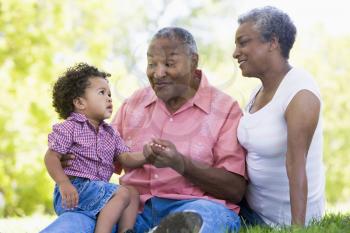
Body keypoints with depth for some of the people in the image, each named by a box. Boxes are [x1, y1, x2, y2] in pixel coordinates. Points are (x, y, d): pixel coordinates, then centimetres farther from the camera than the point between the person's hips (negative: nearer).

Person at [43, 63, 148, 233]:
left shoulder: (110, 133, 19)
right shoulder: (69, 128, -3)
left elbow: (126, 158, 11)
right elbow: (51, 157, -8)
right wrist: (64, 184, -22)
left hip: (99, 189, 8)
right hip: (74, 190, -8)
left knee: (133, 194, 2)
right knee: (123, 193, -20)